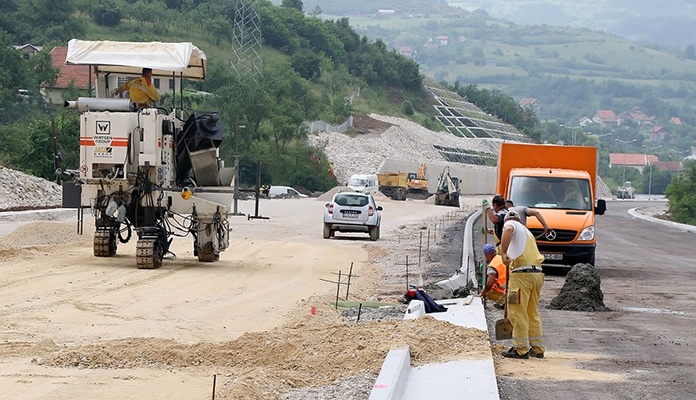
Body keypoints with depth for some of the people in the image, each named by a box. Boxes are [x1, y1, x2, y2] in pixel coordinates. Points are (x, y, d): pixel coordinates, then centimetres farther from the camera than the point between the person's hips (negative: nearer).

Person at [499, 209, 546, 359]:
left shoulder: (510, 223, 7)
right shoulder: (527, 232, 30)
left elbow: (508, 229, -20)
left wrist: (504, 253, -21)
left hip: (522, 274, -8)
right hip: (537, 273, 8)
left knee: (517, 313, -2)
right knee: (533, 313, 15)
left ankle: (521, 349, 0)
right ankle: (537, 349, 18)